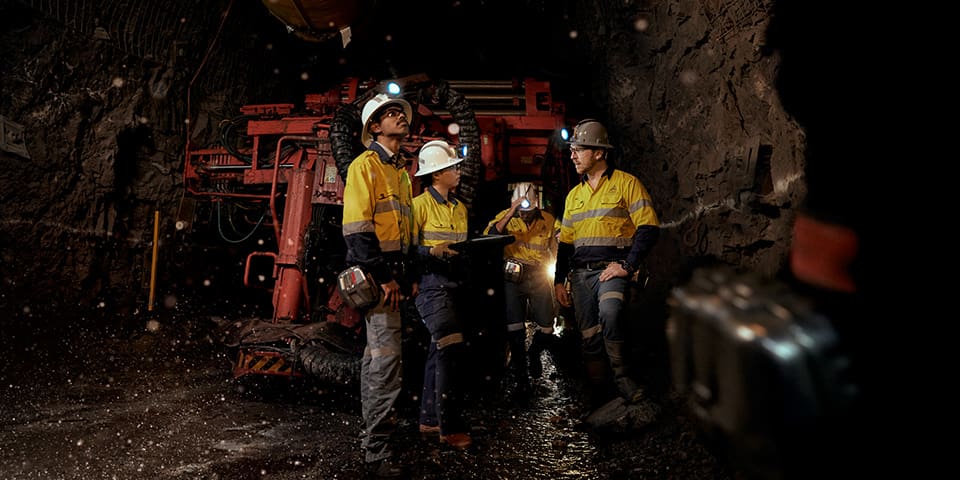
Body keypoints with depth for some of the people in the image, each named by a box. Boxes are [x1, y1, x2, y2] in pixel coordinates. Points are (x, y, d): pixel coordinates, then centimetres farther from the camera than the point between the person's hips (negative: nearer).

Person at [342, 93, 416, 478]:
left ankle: (373, 430, 28)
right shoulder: (365, 165, -7)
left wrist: (405, 276, 15)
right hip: (375, 272, -9)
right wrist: (383, 277, -20)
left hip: (392, 272, 9)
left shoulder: (402, 172, 19)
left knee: (377, 354, 16)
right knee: (386, 358, -11)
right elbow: (356, 228, -16)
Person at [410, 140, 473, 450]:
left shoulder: (460, 208, 17)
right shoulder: (420, 204, -7)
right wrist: (433, 251, -27)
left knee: (440, 351, 12)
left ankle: (430, 419, 21)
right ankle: (450, 427, -12)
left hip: (453, 283, 8)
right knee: (452, 349, -17)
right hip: (430, 282, -8)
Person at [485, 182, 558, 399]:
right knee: (514, 327, -1)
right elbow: (490, 235, -23)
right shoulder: (506, 217, -3)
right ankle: (520, 376, 15)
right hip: (513, 277, -1)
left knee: (547, 326, -1)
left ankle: (534, 353, 35)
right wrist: (512, 212, -26)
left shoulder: (548, 220, 3)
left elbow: (555, 249, 15)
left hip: (539, 276, 2)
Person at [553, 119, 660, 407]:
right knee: (589, 337, 6)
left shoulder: (626, 183, -2)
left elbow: (649, 229, -8)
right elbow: (565, 241, 21)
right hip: (580, 273, 6)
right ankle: (597, 394, 18)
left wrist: (627, 266, -16)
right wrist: (559, 280, 15)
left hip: (611, 269, -6)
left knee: (609, 315, -32)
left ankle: (622, 376, -15)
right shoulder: (574, 194, 17)